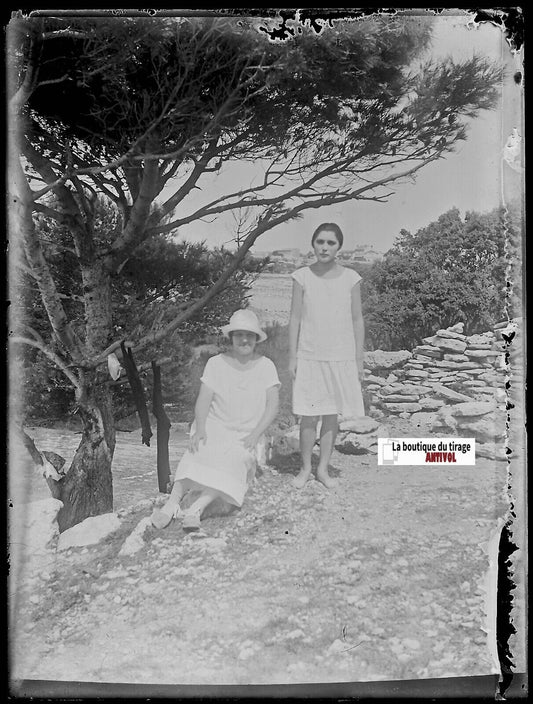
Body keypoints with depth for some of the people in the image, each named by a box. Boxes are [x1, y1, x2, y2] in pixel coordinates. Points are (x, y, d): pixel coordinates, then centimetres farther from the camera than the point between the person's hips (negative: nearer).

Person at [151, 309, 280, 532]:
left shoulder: (265, 366, 4)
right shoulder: (216, 363, 5)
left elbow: (273, 405, 0)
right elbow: (203, 400, -1)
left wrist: (255, 434, -14)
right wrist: (200, 429, -19)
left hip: (245, 435, 0)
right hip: (214, 427, 1)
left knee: (234, 460, -33)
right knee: (198, 453, -32)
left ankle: (196, 508, -45)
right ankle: (172, 503, -42)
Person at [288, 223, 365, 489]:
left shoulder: (350, 278, 1)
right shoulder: (302, 276, -1)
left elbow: (357, 320, 5)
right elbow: (295, 318, 2)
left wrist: (359, 359, 3)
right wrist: (292, 357, 0)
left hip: (341, 357, 1)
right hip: (309, 357, -1)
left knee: (332, 415, 7)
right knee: (308, 415, 2)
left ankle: (323, 468, 21)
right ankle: (305, 468, 19)